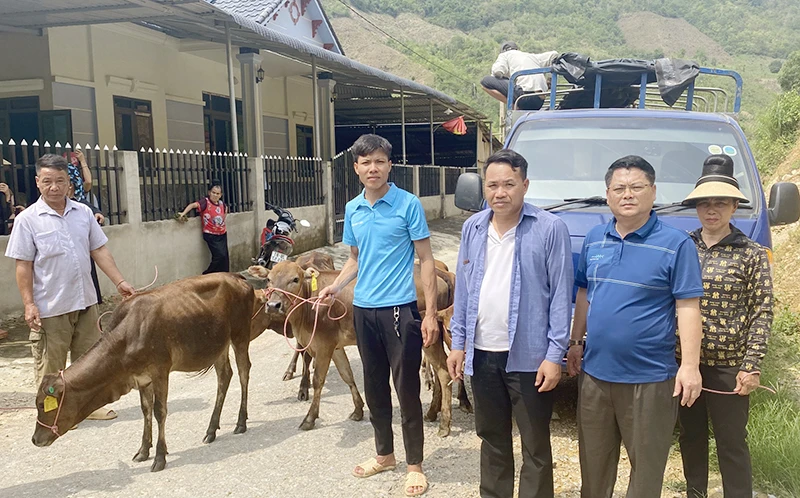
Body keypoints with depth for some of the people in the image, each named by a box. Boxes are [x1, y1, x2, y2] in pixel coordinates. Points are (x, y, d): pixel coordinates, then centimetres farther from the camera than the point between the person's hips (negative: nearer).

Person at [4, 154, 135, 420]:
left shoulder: (83, 213, 4)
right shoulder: (27, 219, -7)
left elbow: (99, 251, 8)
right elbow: (23, 266, -8)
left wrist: (120, 281, 2)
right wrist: (29, 304, -13)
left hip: (85, 301, 4)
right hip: (49, 307, -4)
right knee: (50, 366, 7)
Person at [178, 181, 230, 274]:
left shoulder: (221, 204, 4)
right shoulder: (205, 202, -13)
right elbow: (193, 205, -29)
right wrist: (183, 213, -44)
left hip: (222, 234, 6)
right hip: (211, 235, -6)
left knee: (225, 258, 7)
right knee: (220, 255, -16)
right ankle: (207, 276, -1)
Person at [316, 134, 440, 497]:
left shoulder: (408, 204, -7)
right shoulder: (352, 210, 8)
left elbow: (425, 260, -6)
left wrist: (431, 313, -12)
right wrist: (335, 286, -1)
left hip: (399, 309, -5)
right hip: (363, 310, 5)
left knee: (406, 388, 2)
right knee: (374, 386, 15)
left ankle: (414, 465, 18)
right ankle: (384, 454, 33)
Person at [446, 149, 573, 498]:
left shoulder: (550, 228, -9)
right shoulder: (472, 228, 6)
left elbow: (561, 295, -10)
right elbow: (463, 289, 10)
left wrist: (555, 354, -13)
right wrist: (458, 343, 6)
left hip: (529, 356, -4)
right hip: (481, 354, 5)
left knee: (535, 446, 9)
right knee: (491, 439, 20)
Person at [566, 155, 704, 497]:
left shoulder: (676, 243, -9)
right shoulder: (594, 239, 6)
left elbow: (688, 307, -10)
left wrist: (690, 365, -15)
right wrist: (575, 343, 14)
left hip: (649, 378, -4)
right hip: (595, 373, 5)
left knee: (647, 464, 9)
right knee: (594, 462, 18)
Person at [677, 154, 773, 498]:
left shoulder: (752, 255, -4)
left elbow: (762, 314, -5)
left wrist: (751, 367, -12)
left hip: (729, 366, -3)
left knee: (731, 444, 6)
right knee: (691, 436, 16)